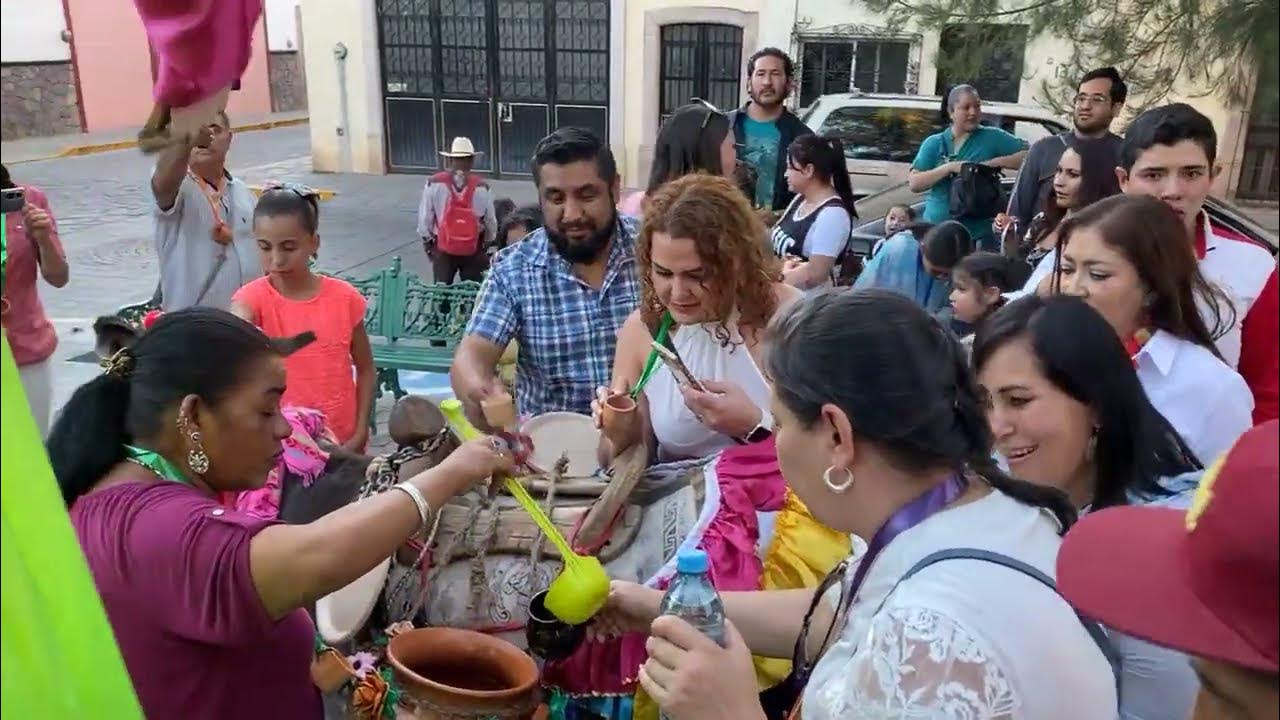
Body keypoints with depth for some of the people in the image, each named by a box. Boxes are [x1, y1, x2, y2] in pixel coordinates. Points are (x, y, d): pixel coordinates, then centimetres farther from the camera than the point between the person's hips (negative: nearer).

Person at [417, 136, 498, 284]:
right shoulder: (482, 187, -11)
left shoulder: (434, 184, -11)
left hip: (443, 249, 0)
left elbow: (425, 217, -5)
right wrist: (486, 244, 16)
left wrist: (427, 242, 11)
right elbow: (491, 221, -2)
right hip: (473, 250, 0)